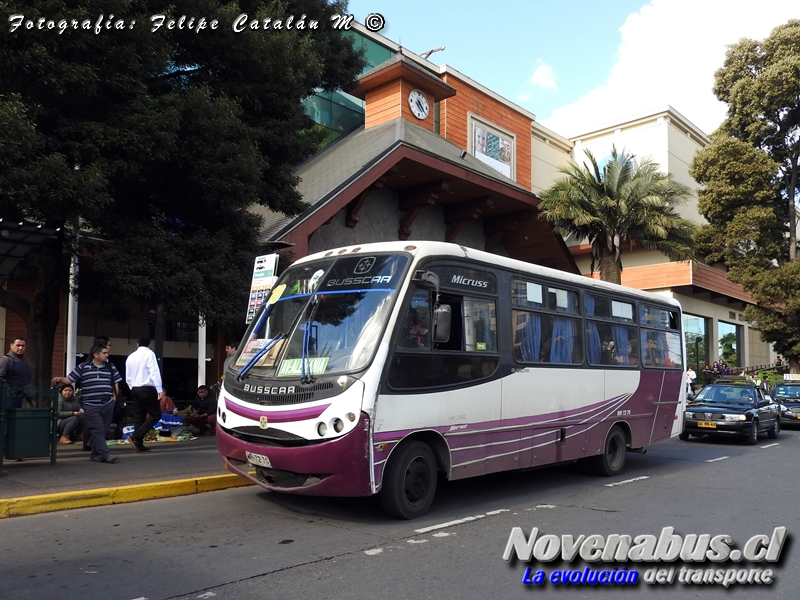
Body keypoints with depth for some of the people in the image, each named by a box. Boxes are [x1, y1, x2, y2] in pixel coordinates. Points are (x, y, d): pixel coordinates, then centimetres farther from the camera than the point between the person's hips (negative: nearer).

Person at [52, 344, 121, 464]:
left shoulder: (111, 367, 12)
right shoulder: (83, 367, 3)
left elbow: (116, 383, 14)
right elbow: (69, 379, 4)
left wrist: (114, 398, 5)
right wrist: (60, 379, -15)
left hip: (108, 405, 3)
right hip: (91, 406, -3)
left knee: (103, 429, 6)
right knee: (97, 430, -9)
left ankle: (96, 453, 18)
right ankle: (105, 454, -12)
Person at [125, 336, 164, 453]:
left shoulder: (131, 356, 13)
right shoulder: (149, 353, -7)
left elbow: (128, 377, 15)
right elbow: (154, 372, -15)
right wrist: (159, 389, -17)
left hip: (134, 389, 7)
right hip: (147, 389, -7)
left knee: (139, 417, 10)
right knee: (156, 415, 0)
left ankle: (139, 445, 9)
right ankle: (135, 436, -12)